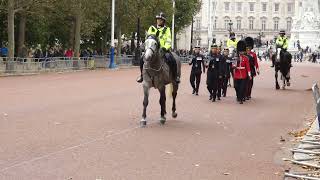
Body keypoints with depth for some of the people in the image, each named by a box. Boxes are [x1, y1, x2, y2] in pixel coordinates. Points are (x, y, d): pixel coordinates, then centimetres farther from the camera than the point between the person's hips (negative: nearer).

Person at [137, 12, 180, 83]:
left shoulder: (167, 29, 8)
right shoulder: (152, 28, 13)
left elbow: (168, 40, -2)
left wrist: (166, 47, -21)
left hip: (163, 49, -2)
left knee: (171, 60, -29)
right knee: (142, 59, -18)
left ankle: (176, 76, -11)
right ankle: (142, 75, 3)